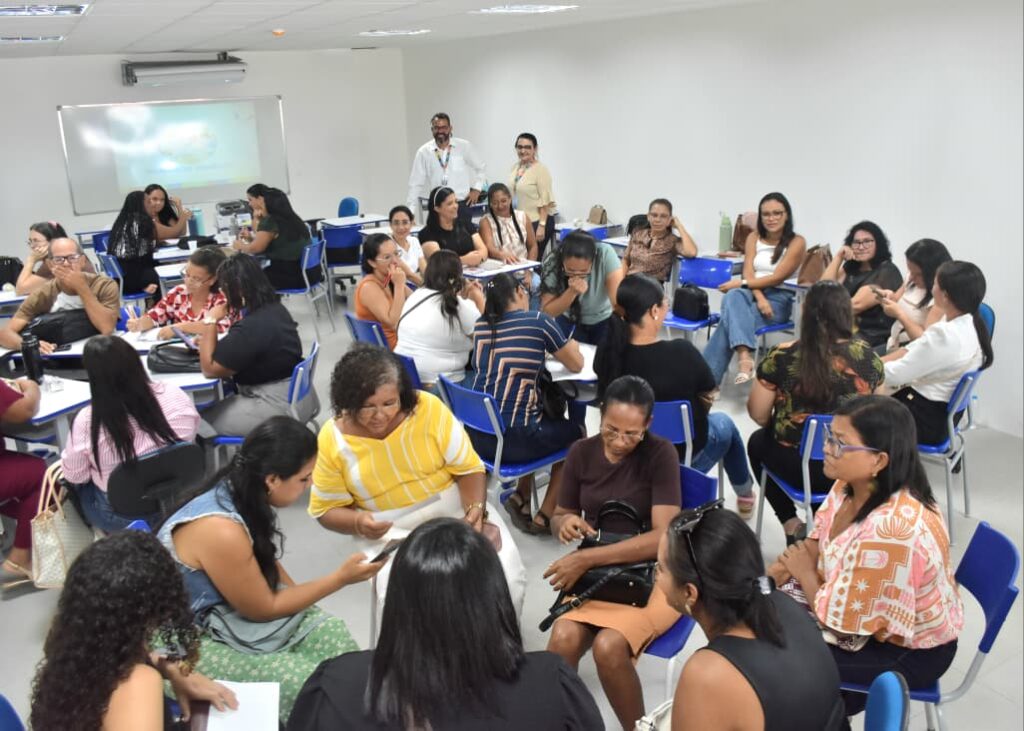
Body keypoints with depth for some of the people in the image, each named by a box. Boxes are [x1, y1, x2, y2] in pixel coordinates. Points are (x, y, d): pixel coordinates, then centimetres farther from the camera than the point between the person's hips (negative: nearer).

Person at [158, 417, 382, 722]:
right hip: (191, 642, -8)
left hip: (227, 608, 8)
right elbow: (263, 609, -18)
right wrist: (341, 578, -15)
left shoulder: (238, 492, -9)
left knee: (332, 634, -9)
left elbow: (265, 559, 11)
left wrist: (299, 596, -1)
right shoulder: (222, 531, -33)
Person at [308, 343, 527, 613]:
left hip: (456, 510, 1)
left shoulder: (428, 408, -13)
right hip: (392, 532, 0)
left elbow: (468, 468, -6)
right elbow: (326, 509, 0)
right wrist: (358, 523, -21)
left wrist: (476, 509, -26)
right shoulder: (332, 439, -10)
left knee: (507, 578, -18)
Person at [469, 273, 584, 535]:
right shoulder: (538, 321, -5)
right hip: (513, 440, -6)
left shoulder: (481, 325, 9)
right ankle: (544, 518, 22)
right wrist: (571, 347, 27)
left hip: (476, 435, 6)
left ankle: (521, 497, 24)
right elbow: (576, 365, 7)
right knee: (574, 432, 22)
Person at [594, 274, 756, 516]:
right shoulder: (681, 352, -30)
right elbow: (707, 398, -9)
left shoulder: (607, 352, -19)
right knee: (723, 422, 30)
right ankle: (745, 494, 53)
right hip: (682, 455, -3)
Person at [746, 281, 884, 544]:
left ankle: (792, 523, 20)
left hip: (798, 468, -3)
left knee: (758, 441, 30)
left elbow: (758, 414, -5)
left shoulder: (782, 356, -14)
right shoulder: (868, 356, -6)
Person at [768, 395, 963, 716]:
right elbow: (817, 543, 5)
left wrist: (805, 573, -12)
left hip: (909, 650, -8)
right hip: (863, 611, 8)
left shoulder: (890, 531, -38)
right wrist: (784, 566, -13)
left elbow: (839, 619, -28)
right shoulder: (852, 484, -12)